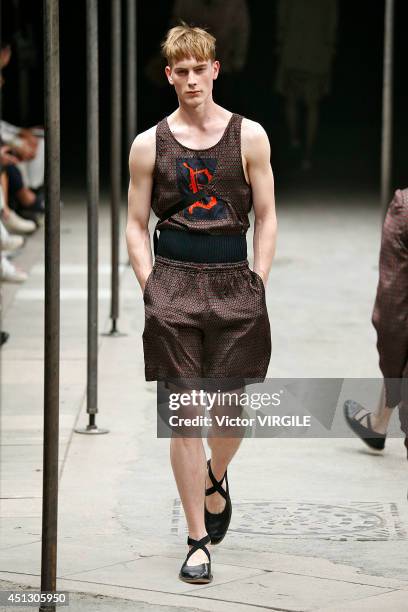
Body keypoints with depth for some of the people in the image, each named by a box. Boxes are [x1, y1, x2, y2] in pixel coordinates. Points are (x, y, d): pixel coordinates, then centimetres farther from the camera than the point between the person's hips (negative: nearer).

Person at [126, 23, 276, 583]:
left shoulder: (249, 136, 4)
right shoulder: (150, 144, 5)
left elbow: (266, 217, 7)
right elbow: (137, 225, 9)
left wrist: (257, 284, 0)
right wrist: (152, 287, -1)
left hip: (235, 283, 0)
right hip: (173, 280, 0)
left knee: (230, 407, 4)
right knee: (185, 413, -3)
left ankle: (216, 477, 39)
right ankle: (198, 540, 4)